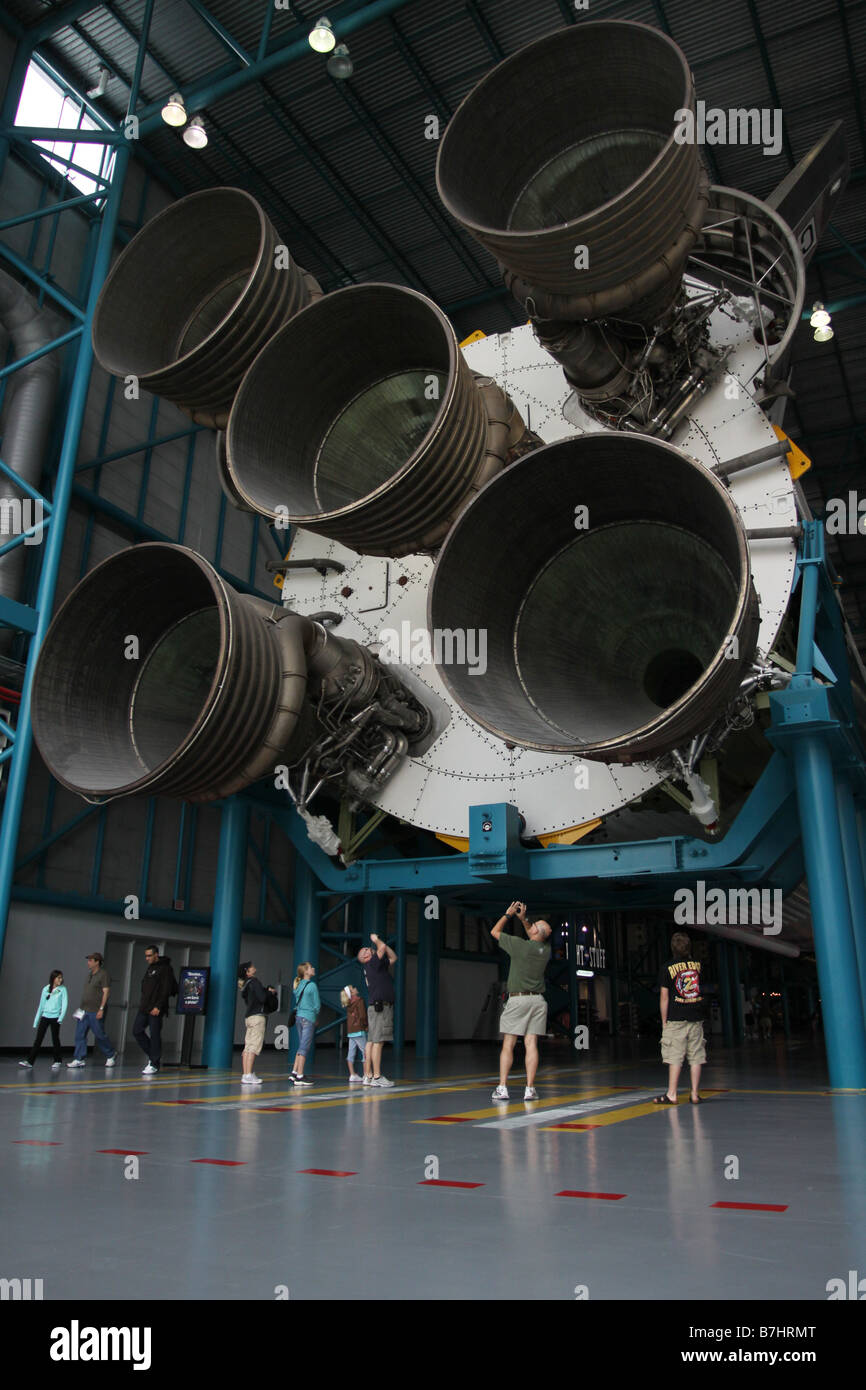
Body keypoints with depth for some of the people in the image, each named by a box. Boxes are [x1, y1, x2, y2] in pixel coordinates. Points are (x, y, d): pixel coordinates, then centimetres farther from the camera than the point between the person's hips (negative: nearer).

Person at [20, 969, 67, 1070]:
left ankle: (58, 1061, 14)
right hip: (45, 1016, 3)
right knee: (38, 1039, 0)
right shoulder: (46, 989, 6)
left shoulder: (62, 989, -1)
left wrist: (61, 1018, -18)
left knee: (55, 1039, 2)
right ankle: (30, 1061, 3)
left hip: (55, 1017, -3)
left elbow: (64, 1004, -6)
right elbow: (41, 1005, 12)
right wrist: (36, 1020, 12)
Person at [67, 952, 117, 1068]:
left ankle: (111, 1055, 17)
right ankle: (80, 1059, 6)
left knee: (100, 1035, -1)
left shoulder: (103, 974, -10)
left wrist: (101, 1008, -20)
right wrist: (82, 1007, 18)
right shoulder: (90, 975, 16)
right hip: (84, 1011, 8)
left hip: (96, 1012, -8)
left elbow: (106, 992, -15)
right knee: (79, 1035, 2)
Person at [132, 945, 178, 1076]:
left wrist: (158, 1006, -21)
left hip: (156, 1010, -9)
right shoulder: (149, 968, 16)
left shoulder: (165, 968, -10)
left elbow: (167, 990, -16)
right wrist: (142, 1003, 11)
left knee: (155, 1035, -4)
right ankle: (152, 1055, 19)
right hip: (144, 1008, 9)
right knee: (137, 1031, 6)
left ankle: (154, 1064, 4)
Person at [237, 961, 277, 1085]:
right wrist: (270, 992, 3)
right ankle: (248, 1075, -14)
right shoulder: (254, 982, -10)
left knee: (248, 1047, 7)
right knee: (254, 1046, -10)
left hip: (249, 1016, 9)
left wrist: (268, 991, 14)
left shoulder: (245, 985, 18)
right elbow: (262, 998, -17)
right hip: (257, 1016, -9)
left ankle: (246, 1075, 8)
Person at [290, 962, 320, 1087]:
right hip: (309, 1018, -7)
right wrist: (315, 1016, 9)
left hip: (299, 1018, 7)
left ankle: (294, 1073, 12)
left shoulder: (297, 985, 11)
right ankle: (299, 1077, -4)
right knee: (304, 1048, -5)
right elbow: (317, 1005, -8)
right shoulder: (312, 985, -11)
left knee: (301, 1047, 15)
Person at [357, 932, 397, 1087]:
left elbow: (393, 957, 30)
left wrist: (378, 941, 22)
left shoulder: (378, 964, 22)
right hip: (380, 1006, -10)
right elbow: (382, 947, -18)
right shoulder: (371, 963, -5)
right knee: (378, 1041, -11)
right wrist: (376, 940, 3)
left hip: (376, 1007, 10)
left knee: (371, 1042, 8)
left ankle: (368, 1076, 9)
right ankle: (377, 1077, -13)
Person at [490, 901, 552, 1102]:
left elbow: (495, 931, 3)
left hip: (518, 999, -4)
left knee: (508, 1045, 0)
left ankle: (502, 1087, -2)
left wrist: (508, 914, 14)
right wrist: (522, 918, 28)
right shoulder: (546, 950, 5)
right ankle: (530, 1089, -2)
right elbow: (535, 940, 30)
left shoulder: (520, 945, -10)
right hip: (538, 1000, 4)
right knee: (531, 1044, 2)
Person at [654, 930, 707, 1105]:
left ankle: (671, 1094, 0)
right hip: (697, 1018, 3)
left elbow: (664, 997, -3)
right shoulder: (698, 965, 5)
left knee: (675, 1057, -1)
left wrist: (664, 1022, 2)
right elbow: (706, 990, 15)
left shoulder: (667, 967, -4)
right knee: (695, 1056, 7)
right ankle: (695, 1094, 9)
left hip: (676, 1018, -3)